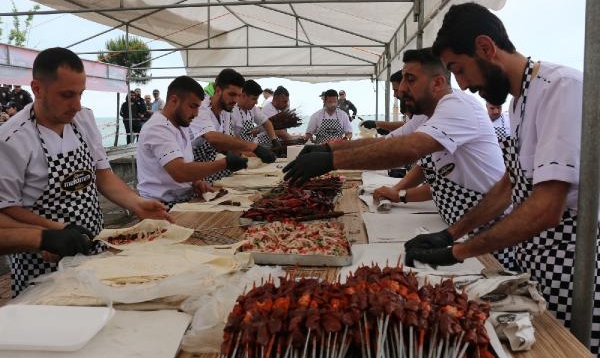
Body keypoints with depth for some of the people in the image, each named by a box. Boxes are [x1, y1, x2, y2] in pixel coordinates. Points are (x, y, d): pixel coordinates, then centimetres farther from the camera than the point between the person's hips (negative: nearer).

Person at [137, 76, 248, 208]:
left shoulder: (180, 126, 14)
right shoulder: (158, 128, -17)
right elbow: (180, 172, -29)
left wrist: (196, 181, -1)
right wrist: (225, 162, -25)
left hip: (185, 199, 9)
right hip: (164, 206, -9)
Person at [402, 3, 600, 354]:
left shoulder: (562, 87, -21)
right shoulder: (520, 99, 9)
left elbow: (546, 209, -27)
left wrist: (457, 252, -19)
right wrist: (451, 234, 9)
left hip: (566, 269, -8)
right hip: (530, 261, 9)